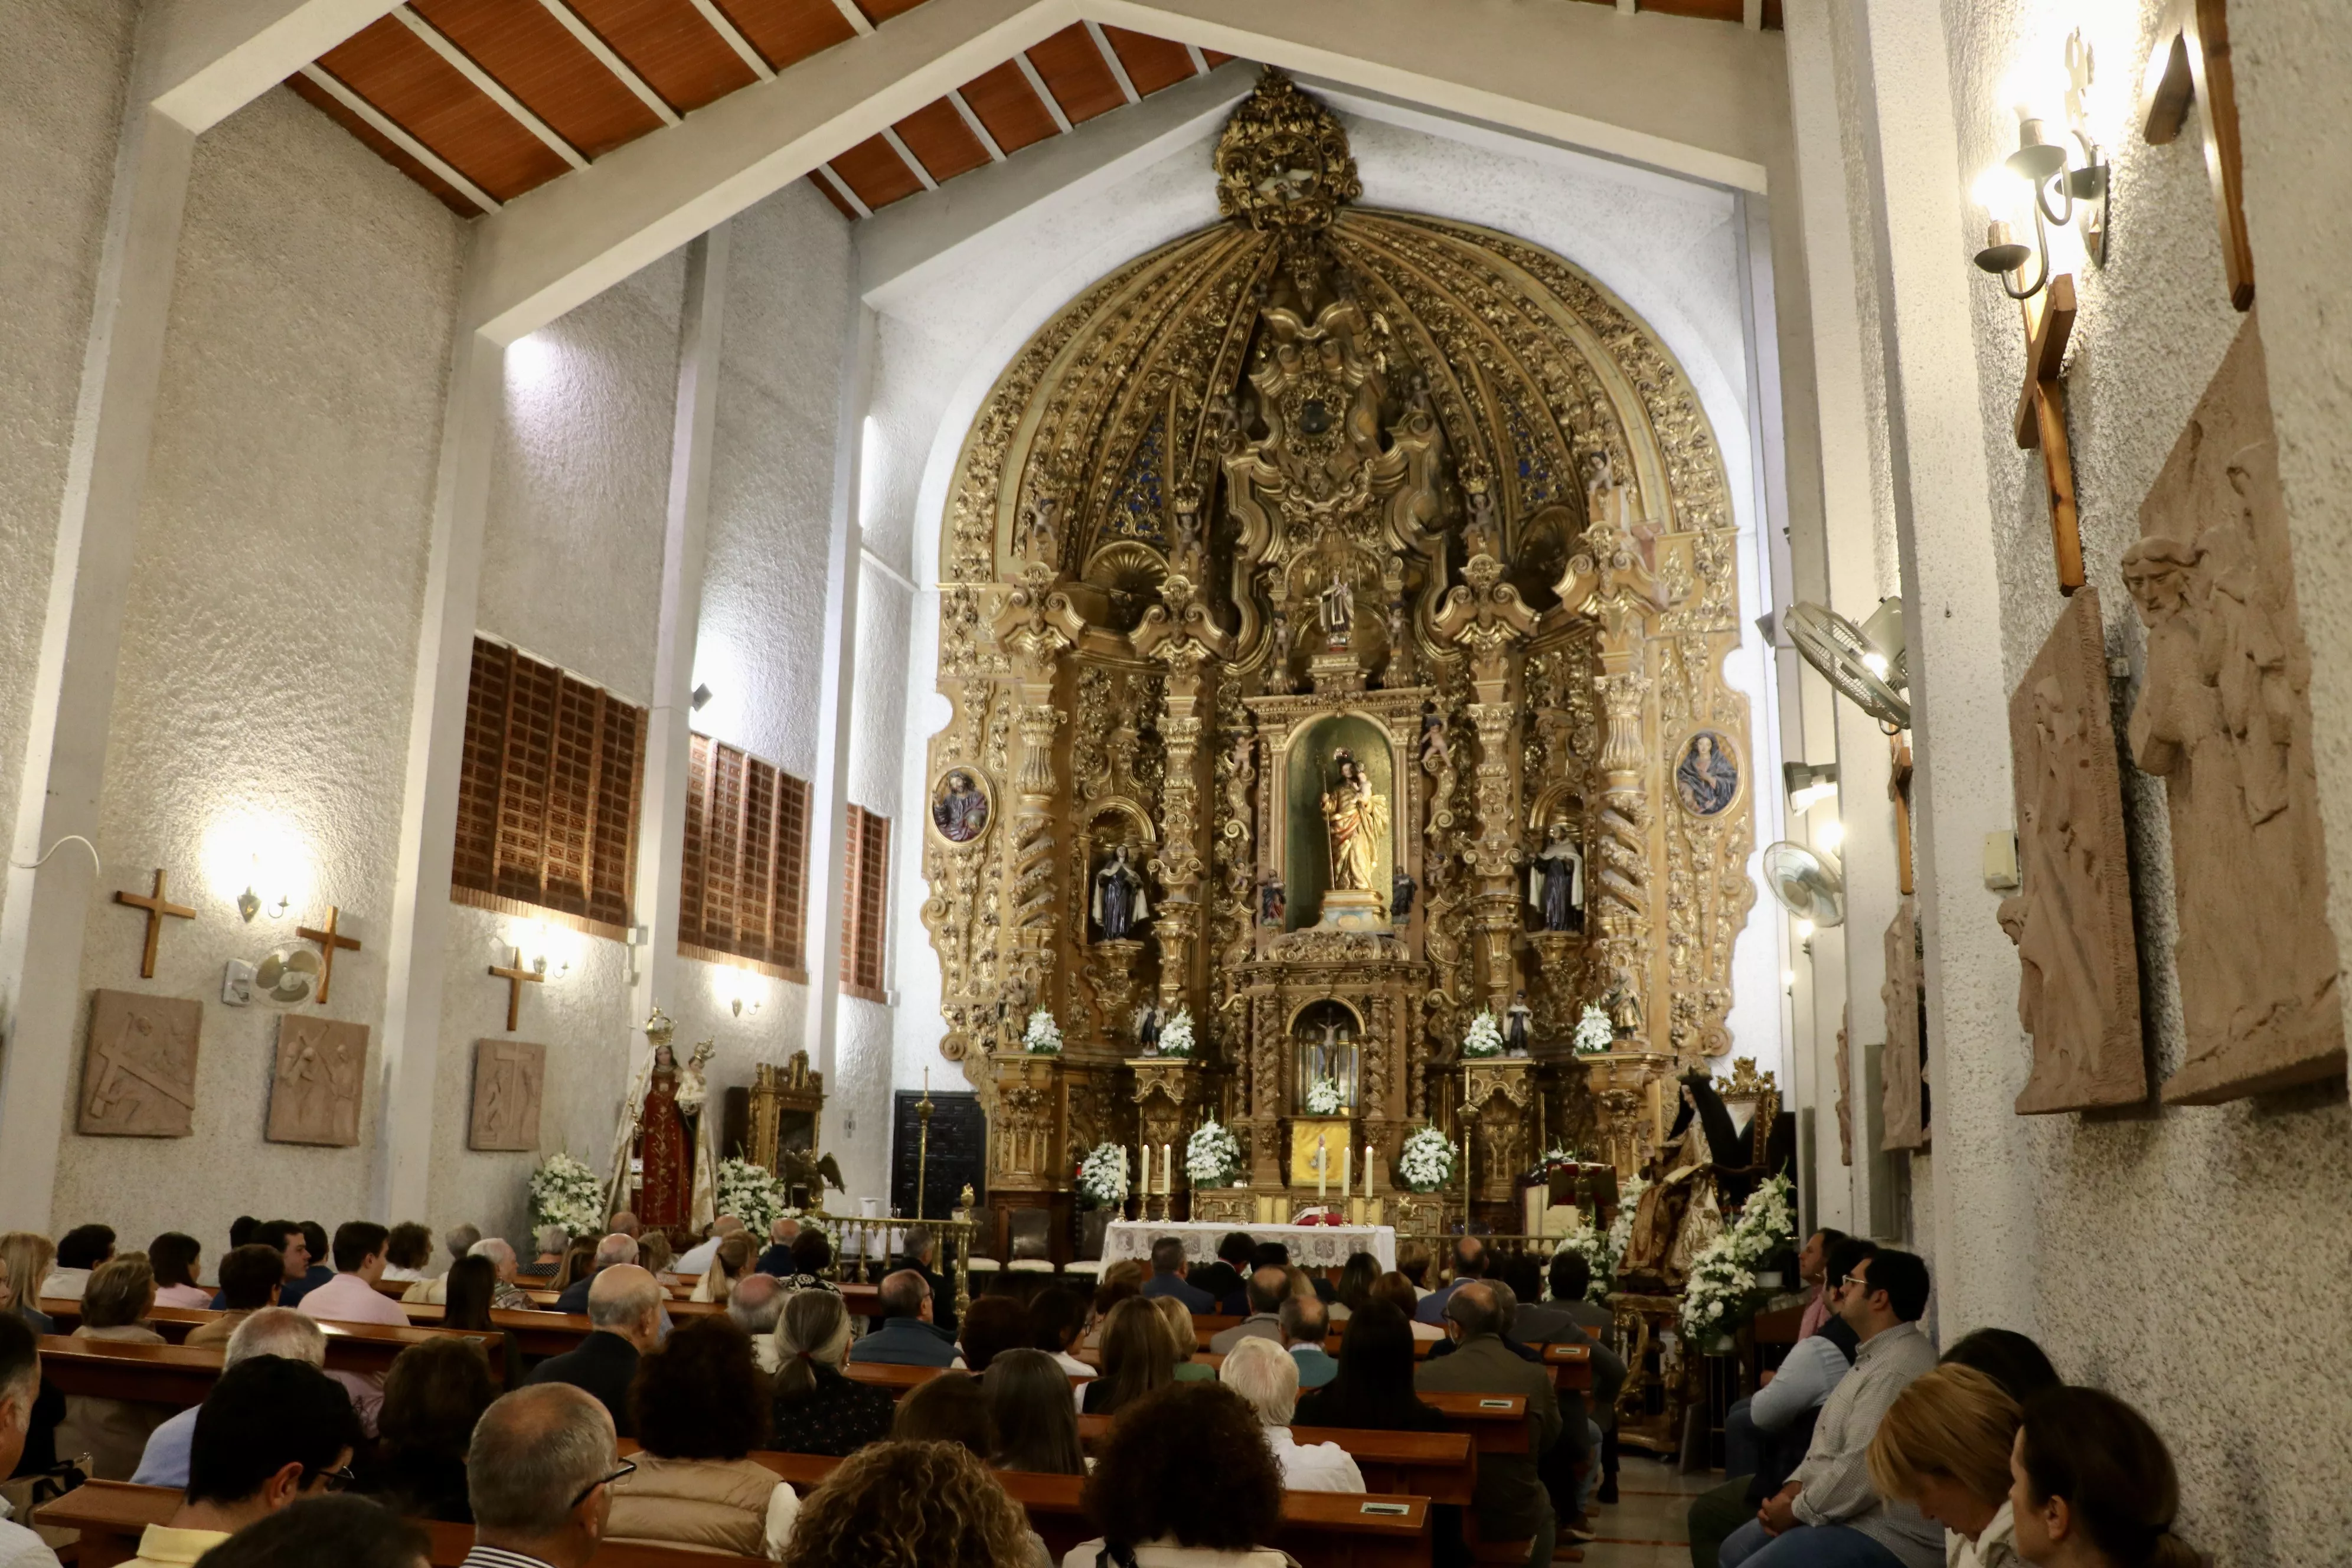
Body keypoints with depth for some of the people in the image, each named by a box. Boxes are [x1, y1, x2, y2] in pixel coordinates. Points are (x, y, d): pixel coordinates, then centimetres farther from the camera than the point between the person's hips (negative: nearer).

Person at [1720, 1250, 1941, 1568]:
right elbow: (1832, 1444, 19)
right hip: (1843, 1511, 11)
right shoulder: (1876, 1356, 14)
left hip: (1887, 1533, -11)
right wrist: (1793, 1489, 4)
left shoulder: (1898, 1368, -23)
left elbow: (1862, 1471, -28)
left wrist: (1796, 1510, -14)